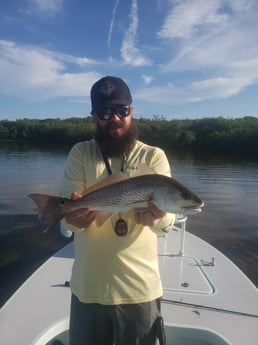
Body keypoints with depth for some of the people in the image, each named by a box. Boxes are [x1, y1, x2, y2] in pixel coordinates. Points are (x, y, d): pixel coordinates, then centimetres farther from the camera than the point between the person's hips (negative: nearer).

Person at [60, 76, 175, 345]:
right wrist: (73, 217, -32)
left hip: (140, 289, -1)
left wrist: (157, 216, -38)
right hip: (87, 287, 2)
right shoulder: (80, 153, -2)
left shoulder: (154, 156, -5)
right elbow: (69, 212, -9)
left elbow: (166, 223, -14)